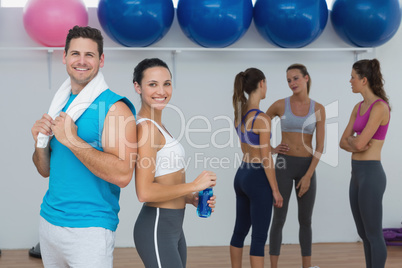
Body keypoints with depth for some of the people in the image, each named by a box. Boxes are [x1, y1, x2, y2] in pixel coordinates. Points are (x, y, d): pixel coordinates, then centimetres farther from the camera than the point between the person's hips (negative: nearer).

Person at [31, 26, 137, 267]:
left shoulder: (115, 107, -13)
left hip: (89, 229, -7)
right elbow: (46, 171, 13)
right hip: (49, 221, 7)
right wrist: (40, 142, -7)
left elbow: (122, 175, -24)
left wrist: (72, 140, -22)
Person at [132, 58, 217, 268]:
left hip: (173, 226, 10)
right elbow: (144, 192, -23)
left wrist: (190, 198, 4)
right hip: (157, 227, -10)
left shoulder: (156, 125, 12)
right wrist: (193, 186, -16)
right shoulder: (146, 127, -17)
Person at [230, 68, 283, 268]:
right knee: (259, 237, 0)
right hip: (258, 179, -9)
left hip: (241, 176, 9)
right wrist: (275, 190, -10)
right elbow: (266, 159, -18)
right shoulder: (262, 119, -20)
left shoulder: (239, 111, 5)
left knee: (240, 230, 19)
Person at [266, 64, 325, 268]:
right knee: (279, 220, 1)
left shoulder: (318, 109, 1)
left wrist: (308, 176, -10)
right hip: (284, 165, -2)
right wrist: (270, 149, -2)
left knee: (305, 221, 10)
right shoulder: (280, 105, -2)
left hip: (307, 168, 2)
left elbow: (320, 147, -3)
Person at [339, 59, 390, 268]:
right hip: (357, 175, 9)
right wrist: (357, 143, -11)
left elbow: (358, 143, -21)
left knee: (374, 235, 2)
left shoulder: (380, 107, -16)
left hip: (371, 175, -9)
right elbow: (343, 143, 11)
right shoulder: (359, 107, 12)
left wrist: (351, 139, 1)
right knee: (364, 234, 16)